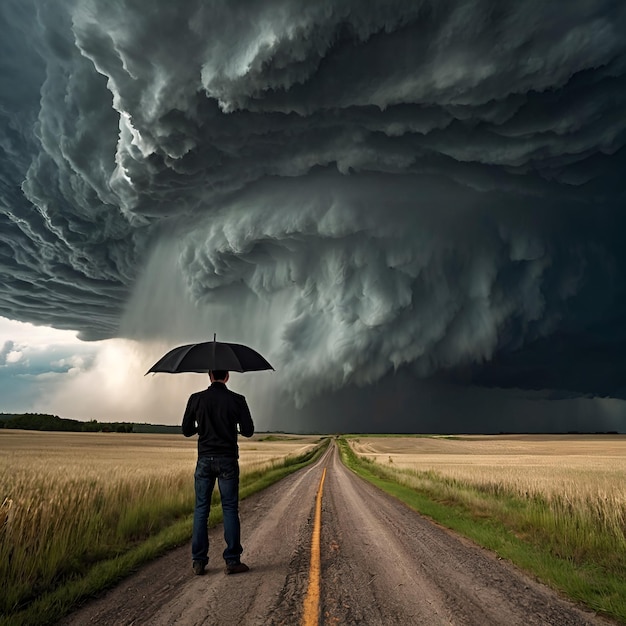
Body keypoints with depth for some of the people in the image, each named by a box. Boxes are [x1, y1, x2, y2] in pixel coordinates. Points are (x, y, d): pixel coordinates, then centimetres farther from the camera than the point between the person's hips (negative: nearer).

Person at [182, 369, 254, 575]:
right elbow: (248, 431, -3)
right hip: (228, 460, -1)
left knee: (201, 509, 11)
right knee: (230, 509, 6)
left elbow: (186, 431, 4)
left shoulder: (196, 399, -2)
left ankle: (198, 561, 15)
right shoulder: (237, 400, -7)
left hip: (205, 460, 2)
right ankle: (232, 561, 10)